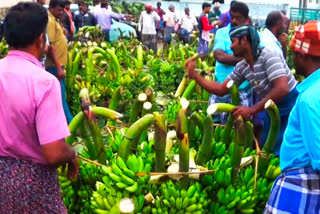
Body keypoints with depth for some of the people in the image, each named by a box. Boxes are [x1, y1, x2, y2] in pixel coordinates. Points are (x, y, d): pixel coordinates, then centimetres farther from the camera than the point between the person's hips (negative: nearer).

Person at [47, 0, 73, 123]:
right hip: (54, 66, -10)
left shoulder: (56, 21, 14)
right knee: (60, 97, -5)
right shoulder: (50, 21, -16)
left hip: (58, 64, 10)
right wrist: (58, 67, -23)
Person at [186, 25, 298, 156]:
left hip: (291, 107, -7)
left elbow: (282, 89, -33)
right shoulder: (241, 67, -1)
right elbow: (221, 90, 6)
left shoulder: (268, 55, -23)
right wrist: (194, 74, -1)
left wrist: (252, 110, -34)